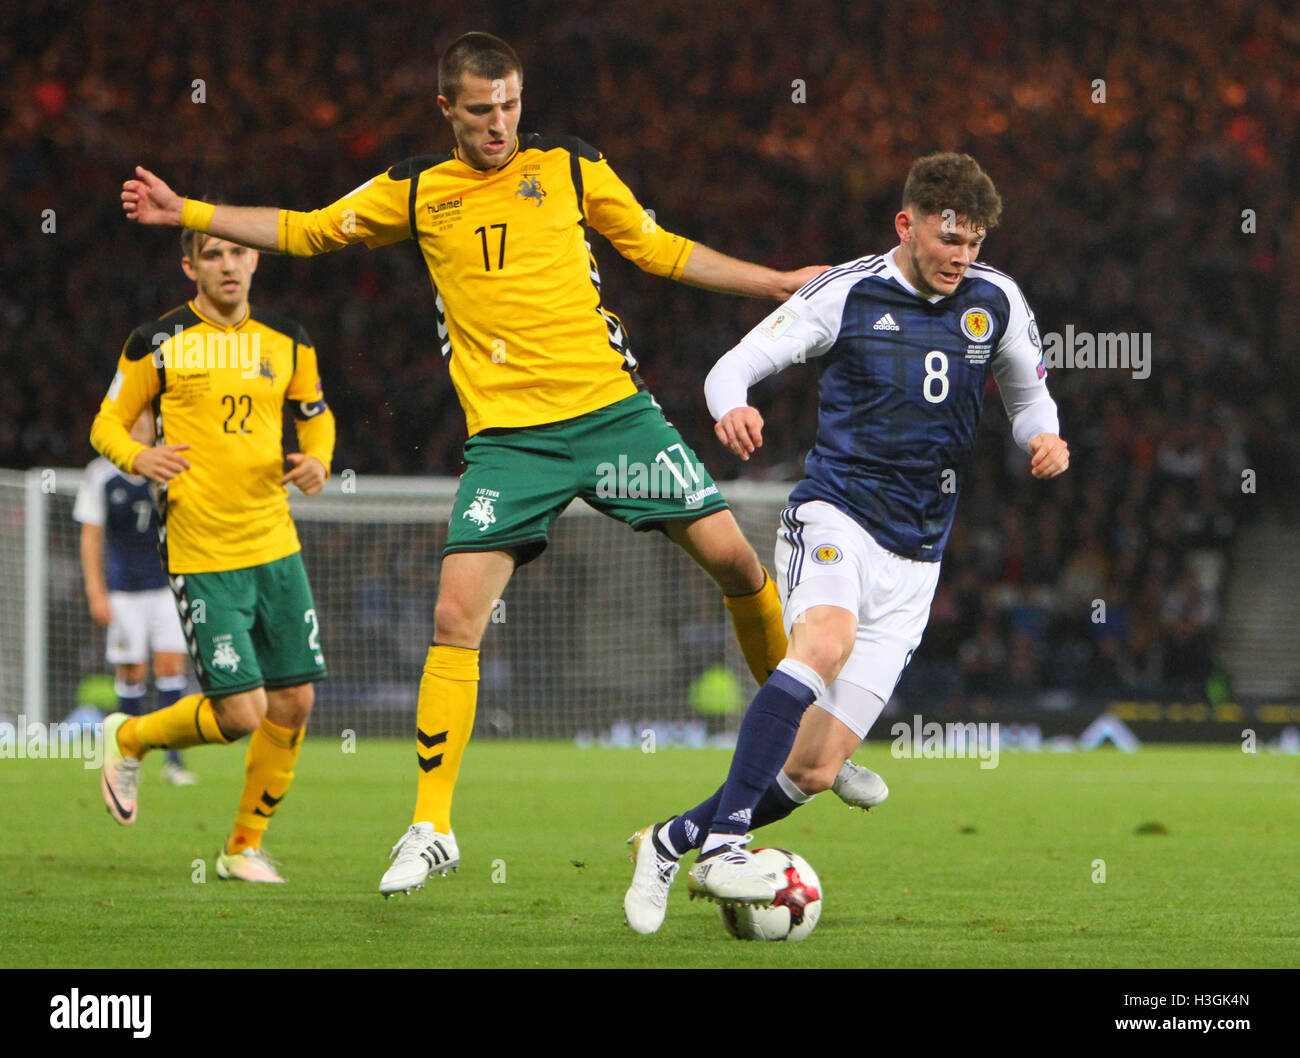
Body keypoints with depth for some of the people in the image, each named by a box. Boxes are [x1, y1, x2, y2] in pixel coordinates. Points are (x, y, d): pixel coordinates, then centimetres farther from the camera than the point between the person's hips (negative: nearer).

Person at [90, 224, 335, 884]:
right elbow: (106, 425, 3)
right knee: (241, 713, -11)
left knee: (295, 702, 1)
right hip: (200, 553, -5)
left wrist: (317, 460, 1)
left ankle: (244, 847, 20)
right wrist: (138, 458, -18)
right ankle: (128, 740, 19)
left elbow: (315, 415, 23)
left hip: (276, 545, 5)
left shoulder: (286, 340, 8)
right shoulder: (156, 344, -4)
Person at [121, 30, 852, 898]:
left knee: (733, 558, -7)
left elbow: (659, 250, 17)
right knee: (457, 614, -12)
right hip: (508, 434, 0)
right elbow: (305, 232, 18)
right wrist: (186, 213, 13)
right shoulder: (416, 191, 7)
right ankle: (431, 827, -4)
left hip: (611, 409, 0)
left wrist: (774, 282, 13)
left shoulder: (571, 168, 6)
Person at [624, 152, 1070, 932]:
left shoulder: (997, 302, 5)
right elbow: (735, 365, -3)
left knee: (816, 771, -4)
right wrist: (732, 407, -27)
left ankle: (671, 843, 16)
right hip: (835, 514, -4)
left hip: (913, 557, 4)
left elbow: (1029, 395, 21)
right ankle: (725, 843, -40)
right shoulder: (848, 293, -5)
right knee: (826, 639, -38)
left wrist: (1044, 440, -3)